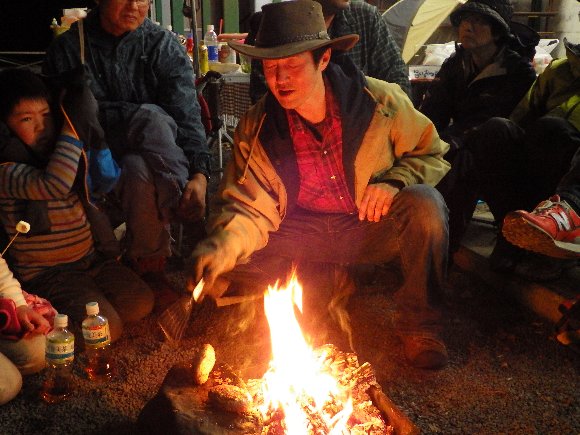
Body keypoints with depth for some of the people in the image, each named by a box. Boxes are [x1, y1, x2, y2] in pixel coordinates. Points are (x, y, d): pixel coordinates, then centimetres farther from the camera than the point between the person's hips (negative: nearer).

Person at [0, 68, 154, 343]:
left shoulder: (57, 153, 7)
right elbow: (53, 185, -36)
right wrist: (72, 128, -28)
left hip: (89, 257, 7)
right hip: (45, 273, -7)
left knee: (142, 304, -6)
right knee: (107, 329, -22)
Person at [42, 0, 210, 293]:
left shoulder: (163, 45, 3)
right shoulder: (68, 48, 3)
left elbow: (186, 112, -8)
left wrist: (199, 174, -25)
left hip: (153, 154, 1)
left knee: (138, 168, -34)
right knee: (151, 118, -30)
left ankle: (149, 265, -19)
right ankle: (183, 206, -16)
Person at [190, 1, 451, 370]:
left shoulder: (382, 101, -14)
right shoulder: (255, 128, -11)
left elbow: (433, 155, -2)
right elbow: (249, 208, -12)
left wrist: (395, 180, -23)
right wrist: (223, 246, -34)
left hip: (371, 229, -1)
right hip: (300, 238, 1)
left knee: (426, 204, -31)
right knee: (211, 271, -17)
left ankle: (420, 324, -12)